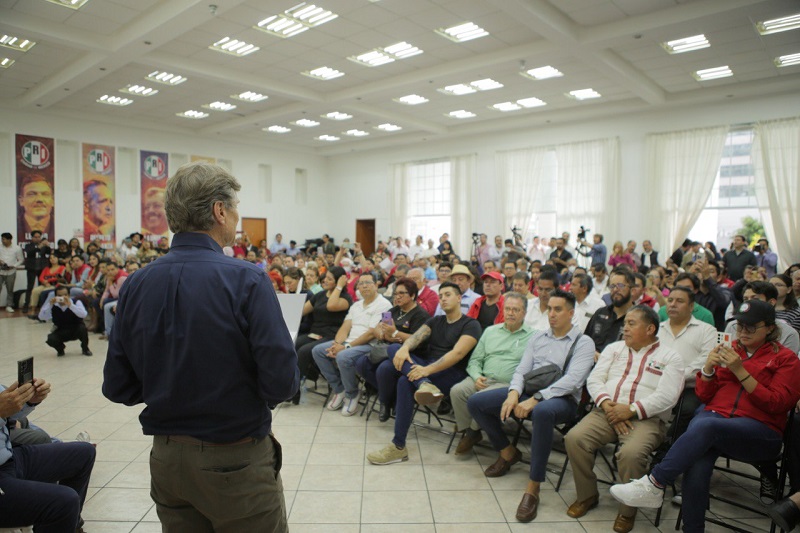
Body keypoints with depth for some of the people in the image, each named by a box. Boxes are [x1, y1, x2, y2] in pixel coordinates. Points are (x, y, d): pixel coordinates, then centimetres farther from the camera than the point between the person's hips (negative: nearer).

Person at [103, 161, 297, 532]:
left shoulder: (135, 285, -4)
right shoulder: (246, 281, -20)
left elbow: (117, 387, 0)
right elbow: (283, 382, -22)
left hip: (165, 459, 5)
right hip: (236, 460, -5)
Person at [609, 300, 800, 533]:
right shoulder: (729, 350, 18)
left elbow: (777, 403, -3)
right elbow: (704, 396, 16)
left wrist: (740, 370, -12)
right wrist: (708, 368, -4)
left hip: (761, 431, -3)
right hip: (715, 415, 3)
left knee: (706, 426, -37)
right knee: (698, 457, -34)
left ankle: (653, 484, -34)